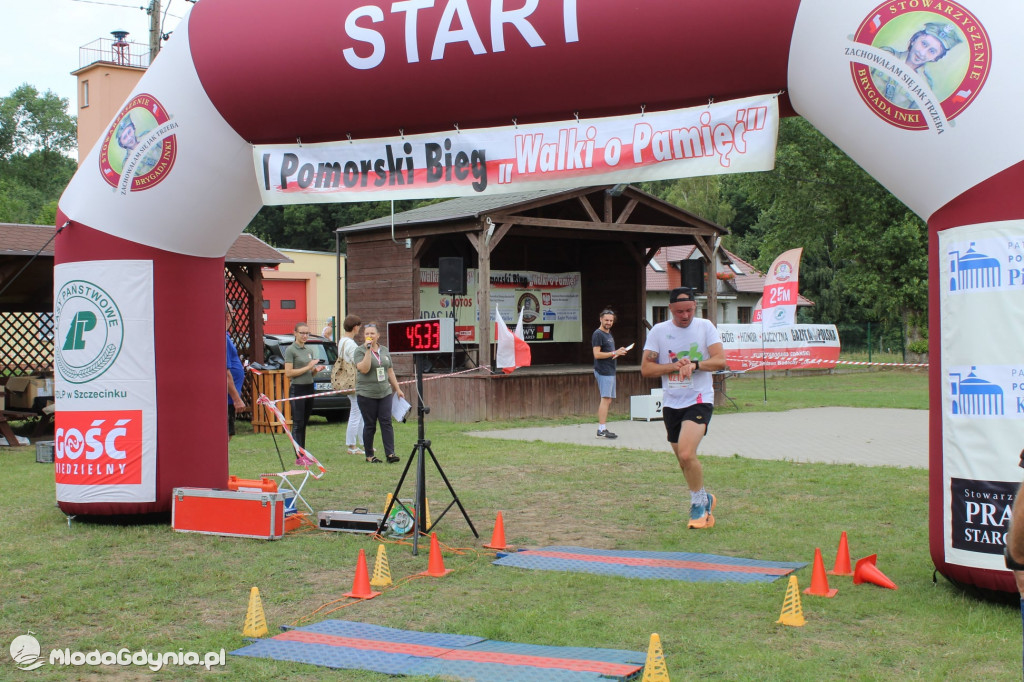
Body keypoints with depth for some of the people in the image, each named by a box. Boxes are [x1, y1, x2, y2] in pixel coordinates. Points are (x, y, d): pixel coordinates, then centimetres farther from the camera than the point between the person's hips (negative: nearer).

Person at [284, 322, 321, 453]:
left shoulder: (310, 351, 16)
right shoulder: (290, 350, -6)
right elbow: (288, 373, -13)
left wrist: (316, 369, 1)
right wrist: (307, 367, -14)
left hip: (309, 388, 7)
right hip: (297, 389, -7)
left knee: (304, 423, 9)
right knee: (298, 424, -8)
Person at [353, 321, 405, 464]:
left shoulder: (384, 350, 12)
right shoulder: (360, 351, -3)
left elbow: (390, 371, 19)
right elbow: (364, 369, -19)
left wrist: (398, 389, 19)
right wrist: (368, 350, -21)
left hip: (385, 393, 4)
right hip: (366, 394, -4)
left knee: (386, 423, -3)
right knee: (369, 425, 2)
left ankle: (390, 453, -6)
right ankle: (369, 455, 11)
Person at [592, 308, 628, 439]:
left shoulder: (609, 334, 21)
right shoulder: (598, 334, -9)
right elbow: (597, 354, -17)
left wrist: (618, 352, 10)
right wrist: (614, 353, -17)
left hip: (610, 371, 10)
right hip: (603, 371, -10)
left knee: (609, 399, 10)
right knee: (605, 399, -14)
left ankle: (603, 428, 14)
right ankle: (602, 429, -17)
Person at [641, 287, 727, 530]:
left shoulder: (705, 327, -1)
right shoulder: (659, 331, 1)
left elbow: (720, 360, -8)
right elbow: (646, 368, -2)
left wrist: (694, 365, -23)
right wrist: (675, 366, -15)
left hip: (700, 400, -3)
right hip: (671, 403, 4)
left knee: (686, 454, -22)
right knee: (684, 462, 12)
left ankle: (699, 504, -2)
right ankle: (704, 500, 35)